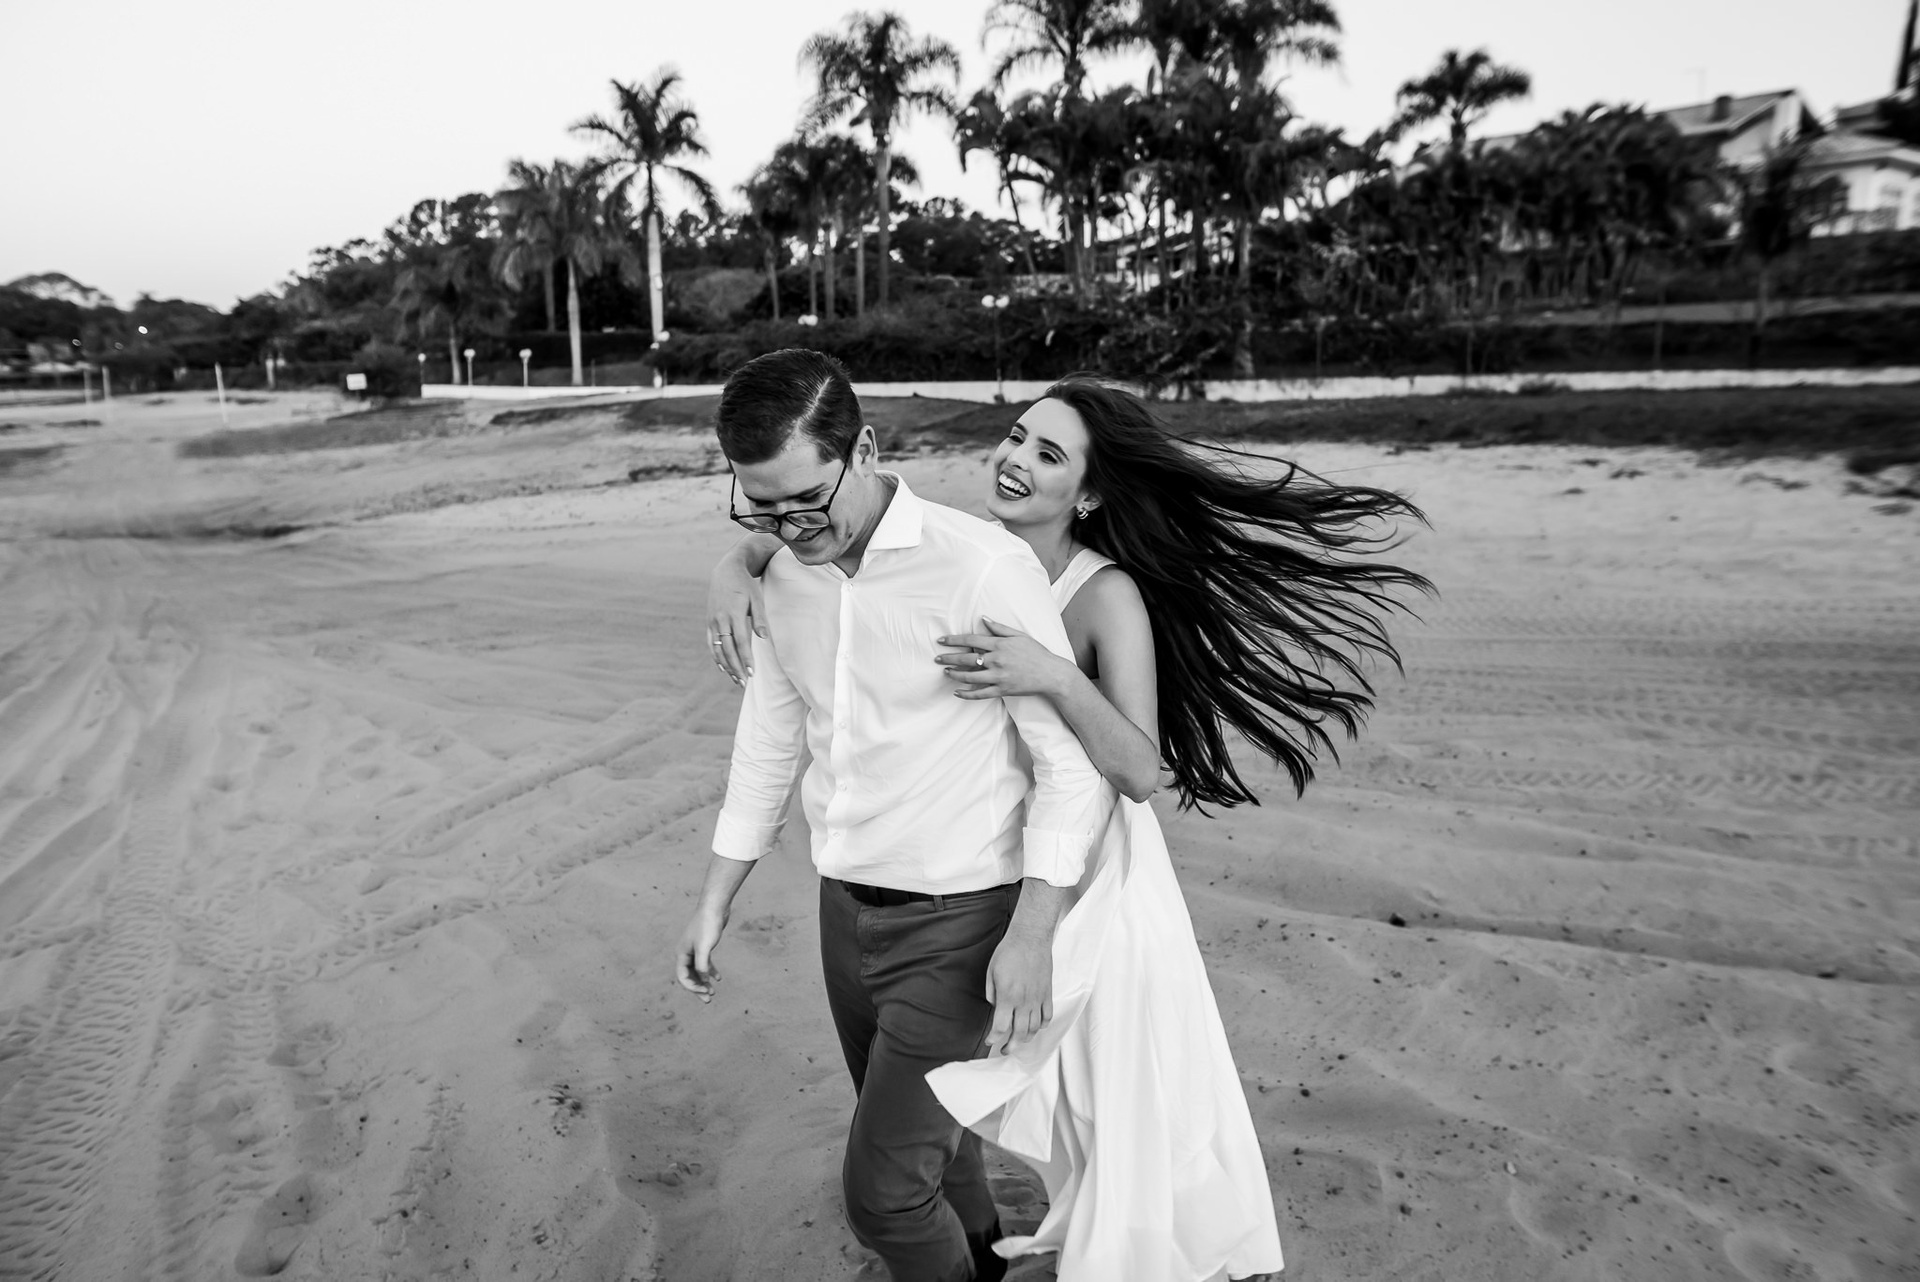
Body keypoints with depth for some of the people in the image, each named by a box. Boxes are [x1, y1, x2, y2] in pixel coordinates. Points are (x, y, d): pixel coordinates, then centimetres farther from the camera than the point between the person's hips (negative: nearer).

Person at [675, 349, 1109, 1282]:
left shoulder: (984, 567, -21)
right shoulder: (783, 575, 0)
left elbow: (1071, 761, -16)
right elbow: (768, 747, 10)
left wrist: (1031, 934, -22)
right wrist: (714, 904, 13)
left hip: (958, 920, -6)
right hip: (846, 910, 6)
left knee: (884, 1189, 1)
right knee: (916, 1132, 25)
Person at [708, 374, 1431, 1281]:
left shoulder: (1108, 597, -22)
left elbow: (1141, 772, -28)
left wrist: (1054, 678, -43)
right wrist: (735, 567, -25)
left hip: (1090, 881, -5)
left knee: (1126, 1104, 15)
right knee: (1043, 1090, 26)